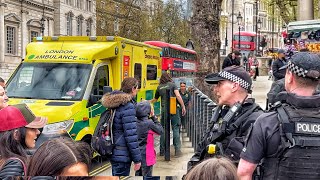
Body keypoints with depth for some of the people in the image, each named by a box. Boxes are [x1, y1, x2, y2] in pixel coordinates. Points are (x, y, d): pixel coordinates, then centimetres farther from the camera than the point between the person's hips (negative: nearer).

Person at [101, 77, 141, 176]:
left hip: (114, 152, 9)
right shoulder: (127, 106, -19)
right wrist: (137, 159, -16)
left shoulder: (116, 104, 9)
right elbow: (131, 135, -21)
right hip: (122, 156, -9)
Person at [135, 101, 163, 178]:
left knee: (138, 174, 17)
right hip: (146, 155, -6)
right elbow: (160, 131, -8)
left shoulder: (135, 122, -2)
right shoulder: (149, 123, -20)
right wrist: (154, 117, -7)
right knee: (147, 175, 4)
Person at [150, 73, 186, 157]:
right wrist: (183, 107, -6)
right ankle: (177, 150, -2)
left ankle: (162, 151, 11)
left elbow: (155, 99, 25)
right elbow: (178, 96, -10)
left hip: (164, 109, 2)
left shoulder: (159, 87, 12)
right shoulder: (172, 84, 3)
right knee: (176, 129, 1)